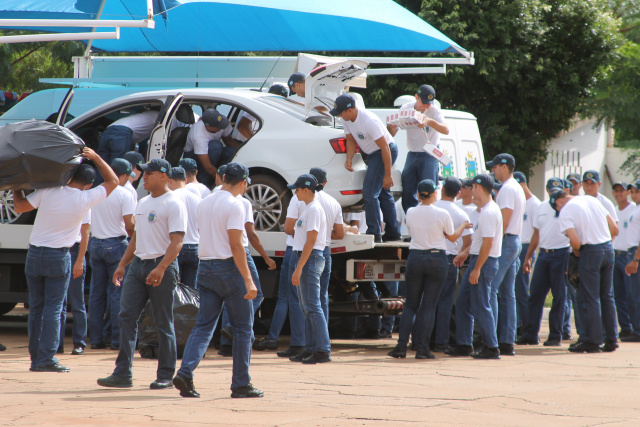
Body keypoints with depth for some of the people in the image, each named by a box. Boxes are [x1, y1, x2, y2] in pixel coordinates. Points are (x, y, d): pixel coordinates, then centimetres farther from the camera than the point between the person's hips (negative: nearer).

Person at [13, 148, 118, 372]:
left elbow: (19, 207, 2)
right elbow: (113, 181, 3)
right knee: (53, 308, -1)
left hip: (34, 255, 3)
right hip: (59, 257, -3)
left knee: (36, 307, 10)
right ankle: (46, 359, -8)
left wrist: (16, 187, 18)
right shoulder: (85, 200, -9)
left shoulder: (48, 192, -6)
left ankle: (35, 358, 13)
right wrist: (95, 157, 7)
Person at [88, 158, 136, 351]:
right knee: (117, 292, -1)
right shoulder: (125, 195, -10)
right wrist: (133, 235, 5)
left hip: (96, 243, 5)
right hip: (116, 244, -5)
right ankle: (117, 339, -1)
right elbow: (129, 224, -15)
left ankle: (96, 338, 10)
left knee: (96, 293, 9)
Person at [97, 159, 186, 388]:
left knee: (163, 323, -1)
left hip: (162, 266, -8)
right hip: (138, 264, 8)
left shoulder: (173, 204, -10)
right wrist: (122, 264, 19)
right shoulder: (143, 203, 17)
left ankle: (165, 375, 8)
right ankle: (122, 373, -3)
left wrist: (161, 268, -28)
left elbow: (176, 241, -18)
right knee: (126, 316, -1)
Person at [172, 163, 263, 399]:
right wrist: (248, 280, -19)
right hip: (228, 268, -7)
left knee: (203, 326, 6)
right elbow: (236, 245, -18)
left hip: (205, 267, 7)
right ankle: (241, 384, 5)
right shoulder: (234, 205, -12)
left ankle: (185, 373, -13)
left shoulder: (204, 203, 12)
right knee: (243, 327, 4)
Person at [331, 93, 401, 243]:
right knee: (383, 192, 16)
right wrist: (349, 159, -11)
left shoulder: (368, 121, -31)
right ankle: (393, 233, 25)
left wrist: (388, 175, -24)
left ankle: (374, 234, -12)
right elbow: (350, 140, 9)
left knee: (369, 192, -16)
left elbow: (385, 148, -27)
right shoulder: (346, 119, -5)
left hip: (386, 152, -10)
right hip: (372, 153, 10)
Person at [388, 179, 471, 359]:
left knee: (410, 304, 10)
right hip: (437, 259, -2)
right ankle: (422, 348, 0)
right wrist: (463, 226, 26)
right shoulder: (442, 214, -8)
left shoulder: (410, 213, -1)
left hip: (415, 258, 2)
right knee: (429, 305, 2)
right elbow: (452, 237, 5)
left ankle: (402, 346, -1)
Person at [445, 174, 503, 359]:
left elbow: (488, 243, -23)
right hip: (477, 260, 11)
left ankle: (491, 348, -1)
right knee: (462, 302, 13)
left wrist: (477, 269, -23)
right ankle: (464, 344, 17)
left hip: (484, 262, -11)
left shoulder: (489, 213, -18)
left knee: (481, 307, -6)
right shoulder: (486, 210, 15)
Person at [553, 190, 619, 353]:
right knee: (607, 296, 14)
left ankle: (592, 341, 1)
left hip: (590, 252, -7)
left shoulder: (565, 212, -7)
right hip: (608, 248, 7)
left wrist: (576, 252, 2)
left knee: (589, 298, 0)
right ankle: (611, 340, 17)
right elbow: (614, 228, 13)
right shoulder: (591, 200, 13)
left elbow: (575, 241, -18)